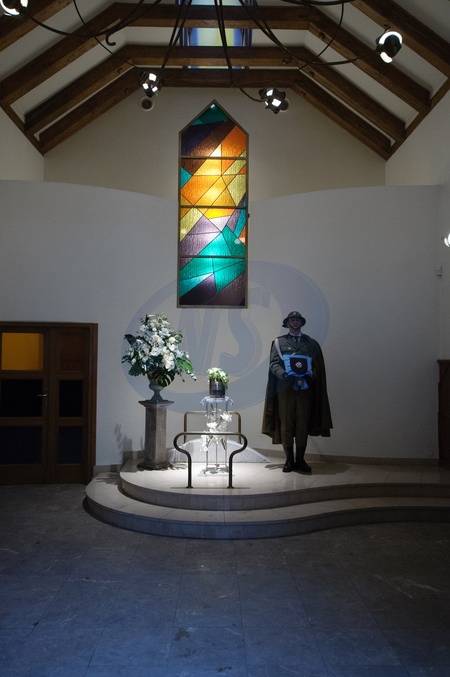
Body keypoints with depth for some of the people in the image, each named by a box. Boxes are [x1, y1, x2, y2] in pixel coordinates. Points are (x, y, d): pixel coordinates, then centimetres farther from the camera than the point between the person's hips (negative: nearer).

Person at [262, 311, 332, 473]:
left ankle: (300, 460, 11)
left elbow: (318, 367, 9)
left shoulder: (311, 343, 13)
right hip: (285, 389, -1)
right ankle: (289, 460, 10)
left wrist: (309, 376, -10)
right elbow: (274, 364, -1)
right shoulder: (279, 342, 9)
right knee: (286, 425, 1)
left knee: (302, 425, 2)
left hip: (305, 389, 1)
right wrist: (285, 375, -18)